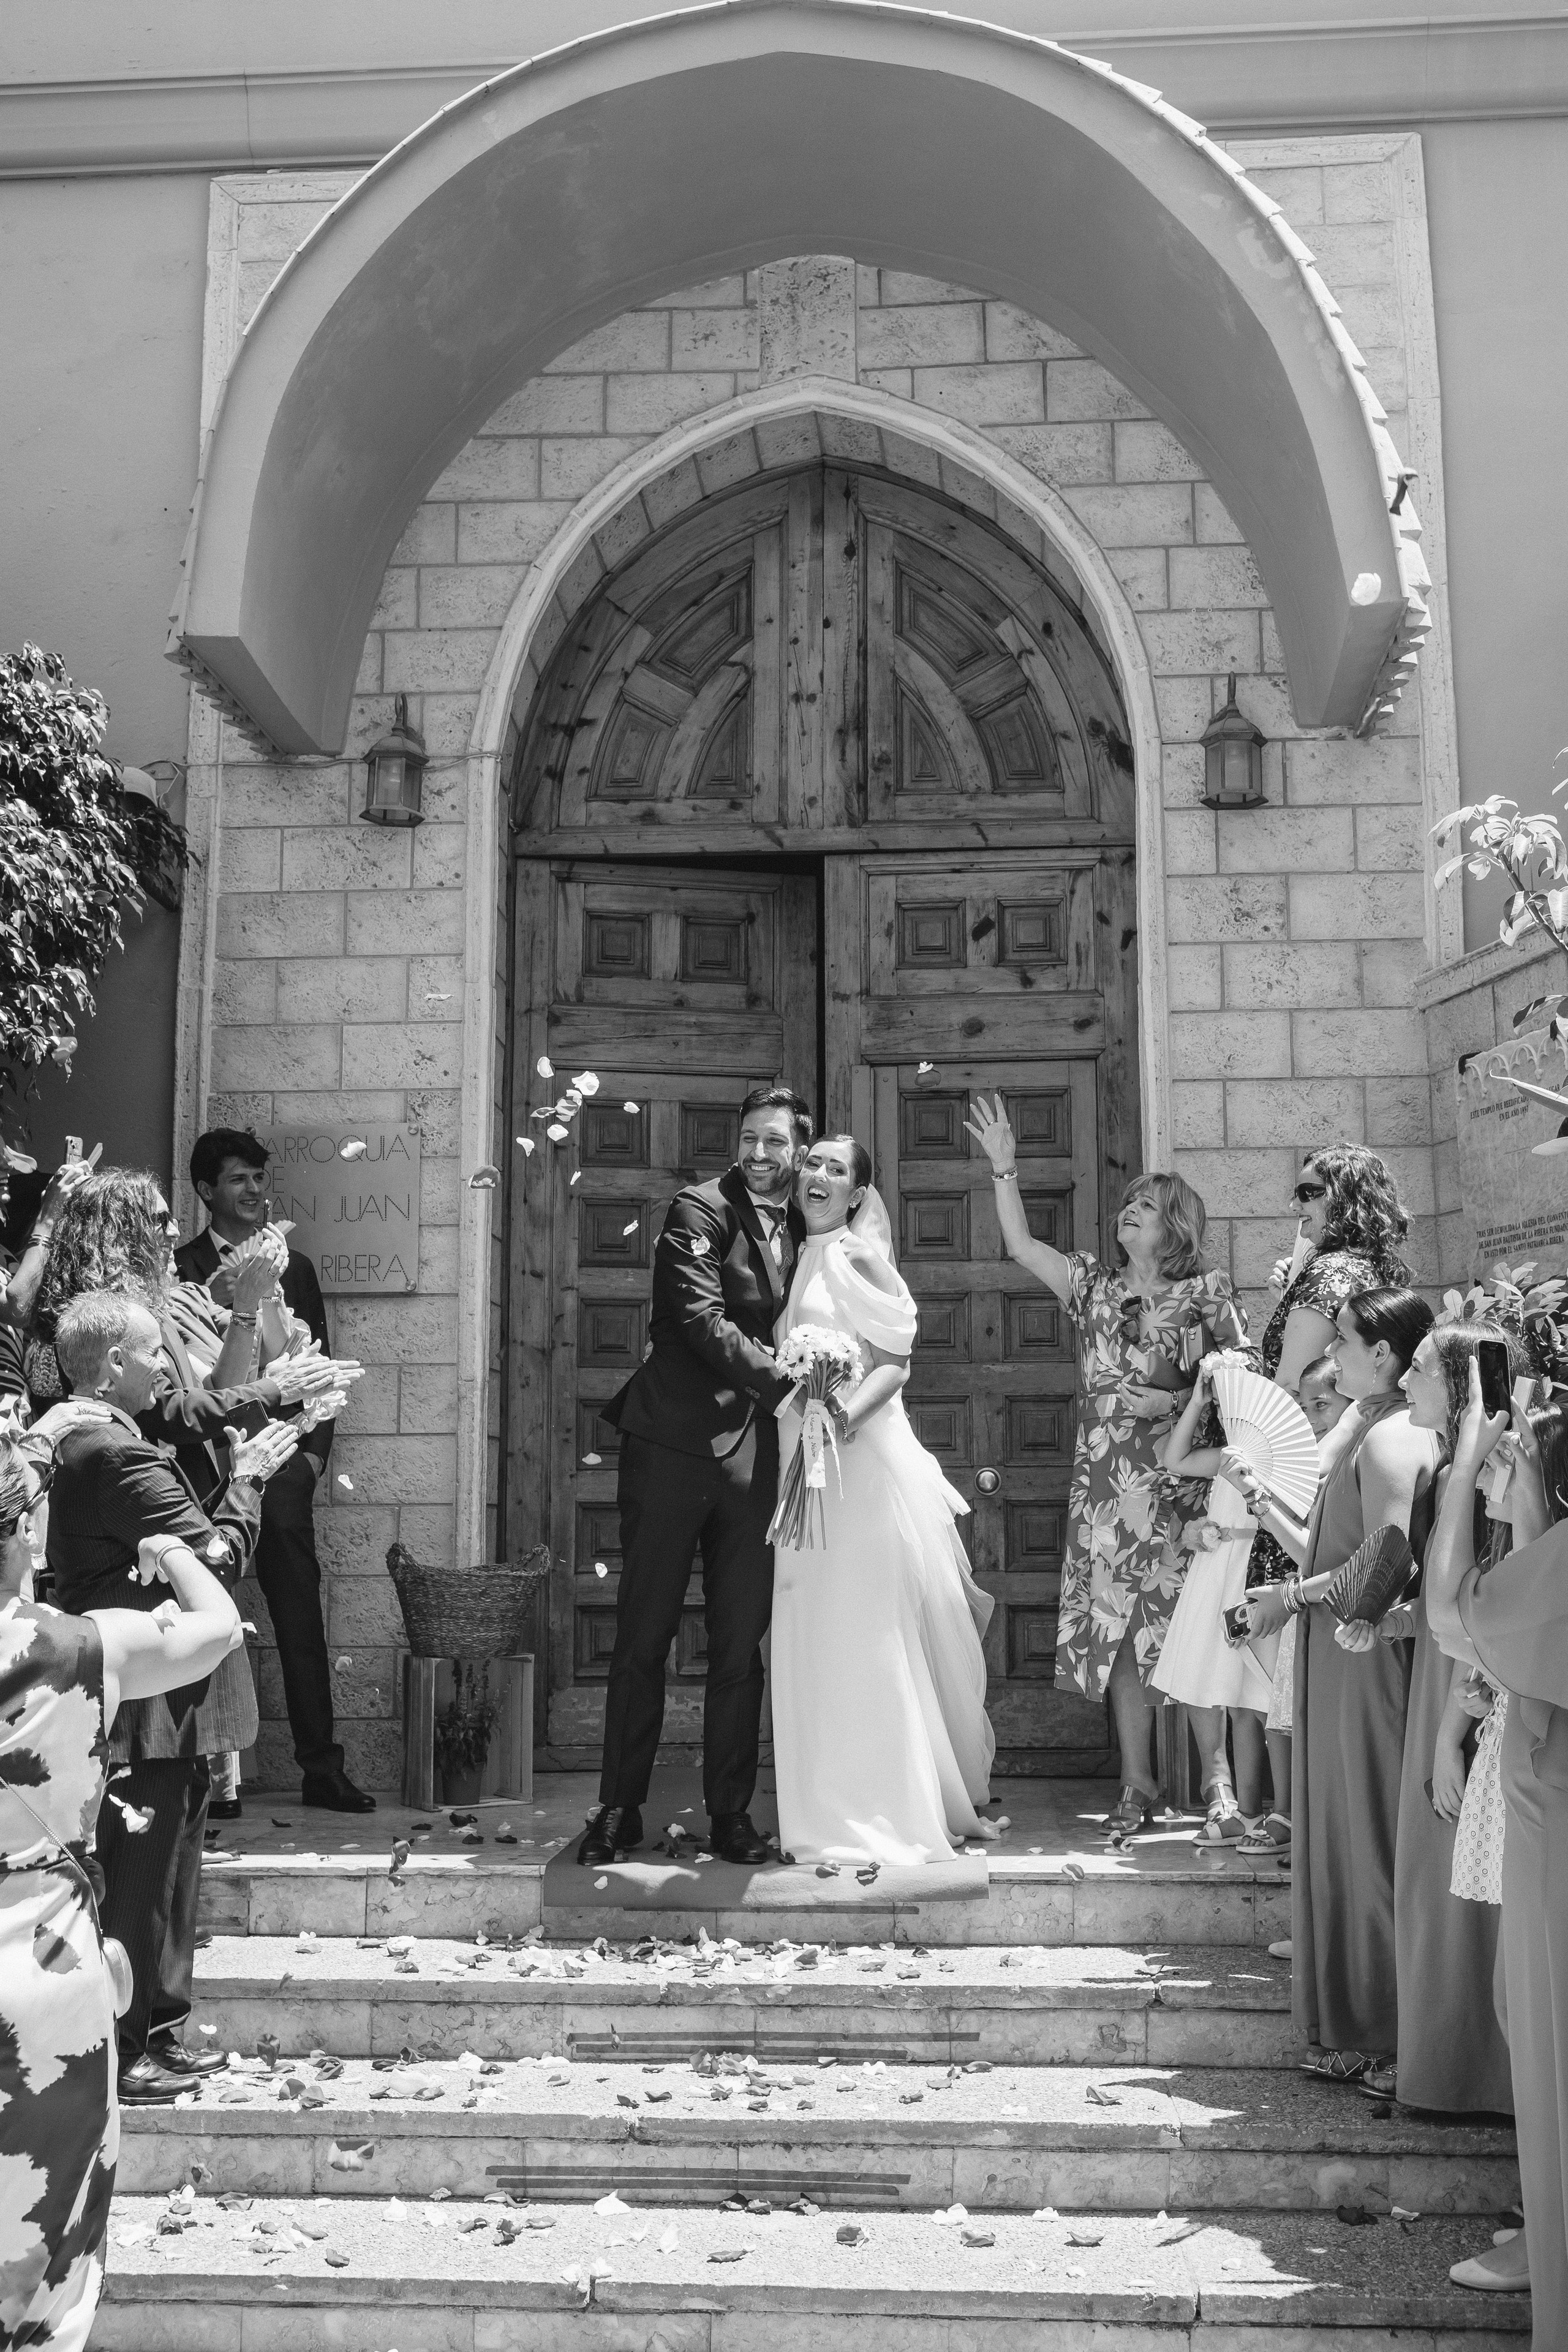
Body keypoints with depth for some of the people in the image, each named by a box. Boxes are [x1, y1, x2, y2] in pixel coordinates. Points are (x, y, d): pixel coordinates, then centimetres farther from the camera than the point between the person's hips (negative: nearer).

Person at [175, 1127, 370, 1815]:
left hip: (282, 1464, 3)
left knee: (301, 1618, 2)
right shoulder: (181, 1269, 4)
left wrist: (315, 1450, 7)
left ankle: (322, 1769, 7)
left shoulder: (295, 1267, 16)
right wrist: (216, 1303, -16)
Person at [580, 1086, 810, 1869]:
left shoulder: (801, 1233, 13)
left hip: (752, 1454, 5)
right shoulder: (699, 1213, -4)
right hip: (675, 1444, -4)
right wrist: (787, 1376, -22)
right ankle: (619, 1810, 12)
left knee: (741, 1644, 7)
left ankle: (731, 1814, 16)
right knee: (643, 1635, 2)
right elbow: (703, 1321, -16)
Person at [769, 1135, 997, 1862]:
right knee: (812, 1641, 7)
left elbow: (896, 1363, -10)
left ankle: (884, 1815, 8)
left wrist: (845, 1413, -24)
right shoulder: (797, 1261, 16)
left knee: (868, 1634, -3)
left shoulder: (857, 1255, -3)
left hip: (863, 1462, -6)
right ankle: (829, 1811, 16)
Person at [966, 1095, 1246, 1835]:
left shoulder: (1205, 1293, 2)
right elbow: (1020, 1245, 8)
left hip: (1175, 1477, -4)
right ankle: (1136, 1783, 11)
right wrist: (1004, 1167, 2)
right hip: (1102, 1479, 4)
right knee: (1115, 1631, 3)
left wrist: (1183, 1398, -12)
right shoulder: (1094, 1286, 12)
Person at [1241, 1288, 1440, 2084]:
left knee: (1370, 1838, -1)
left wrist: (1292, 1597, -15)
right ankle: (1346, 2015, 25)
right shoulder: (1368, 1432, 16)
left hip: (1372, 1659, -10)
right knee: (1342, 1833, 15)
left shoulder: (1393, 1438, -15)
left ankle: (1382, 2033, 10)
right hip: (1338, 1660, 10)